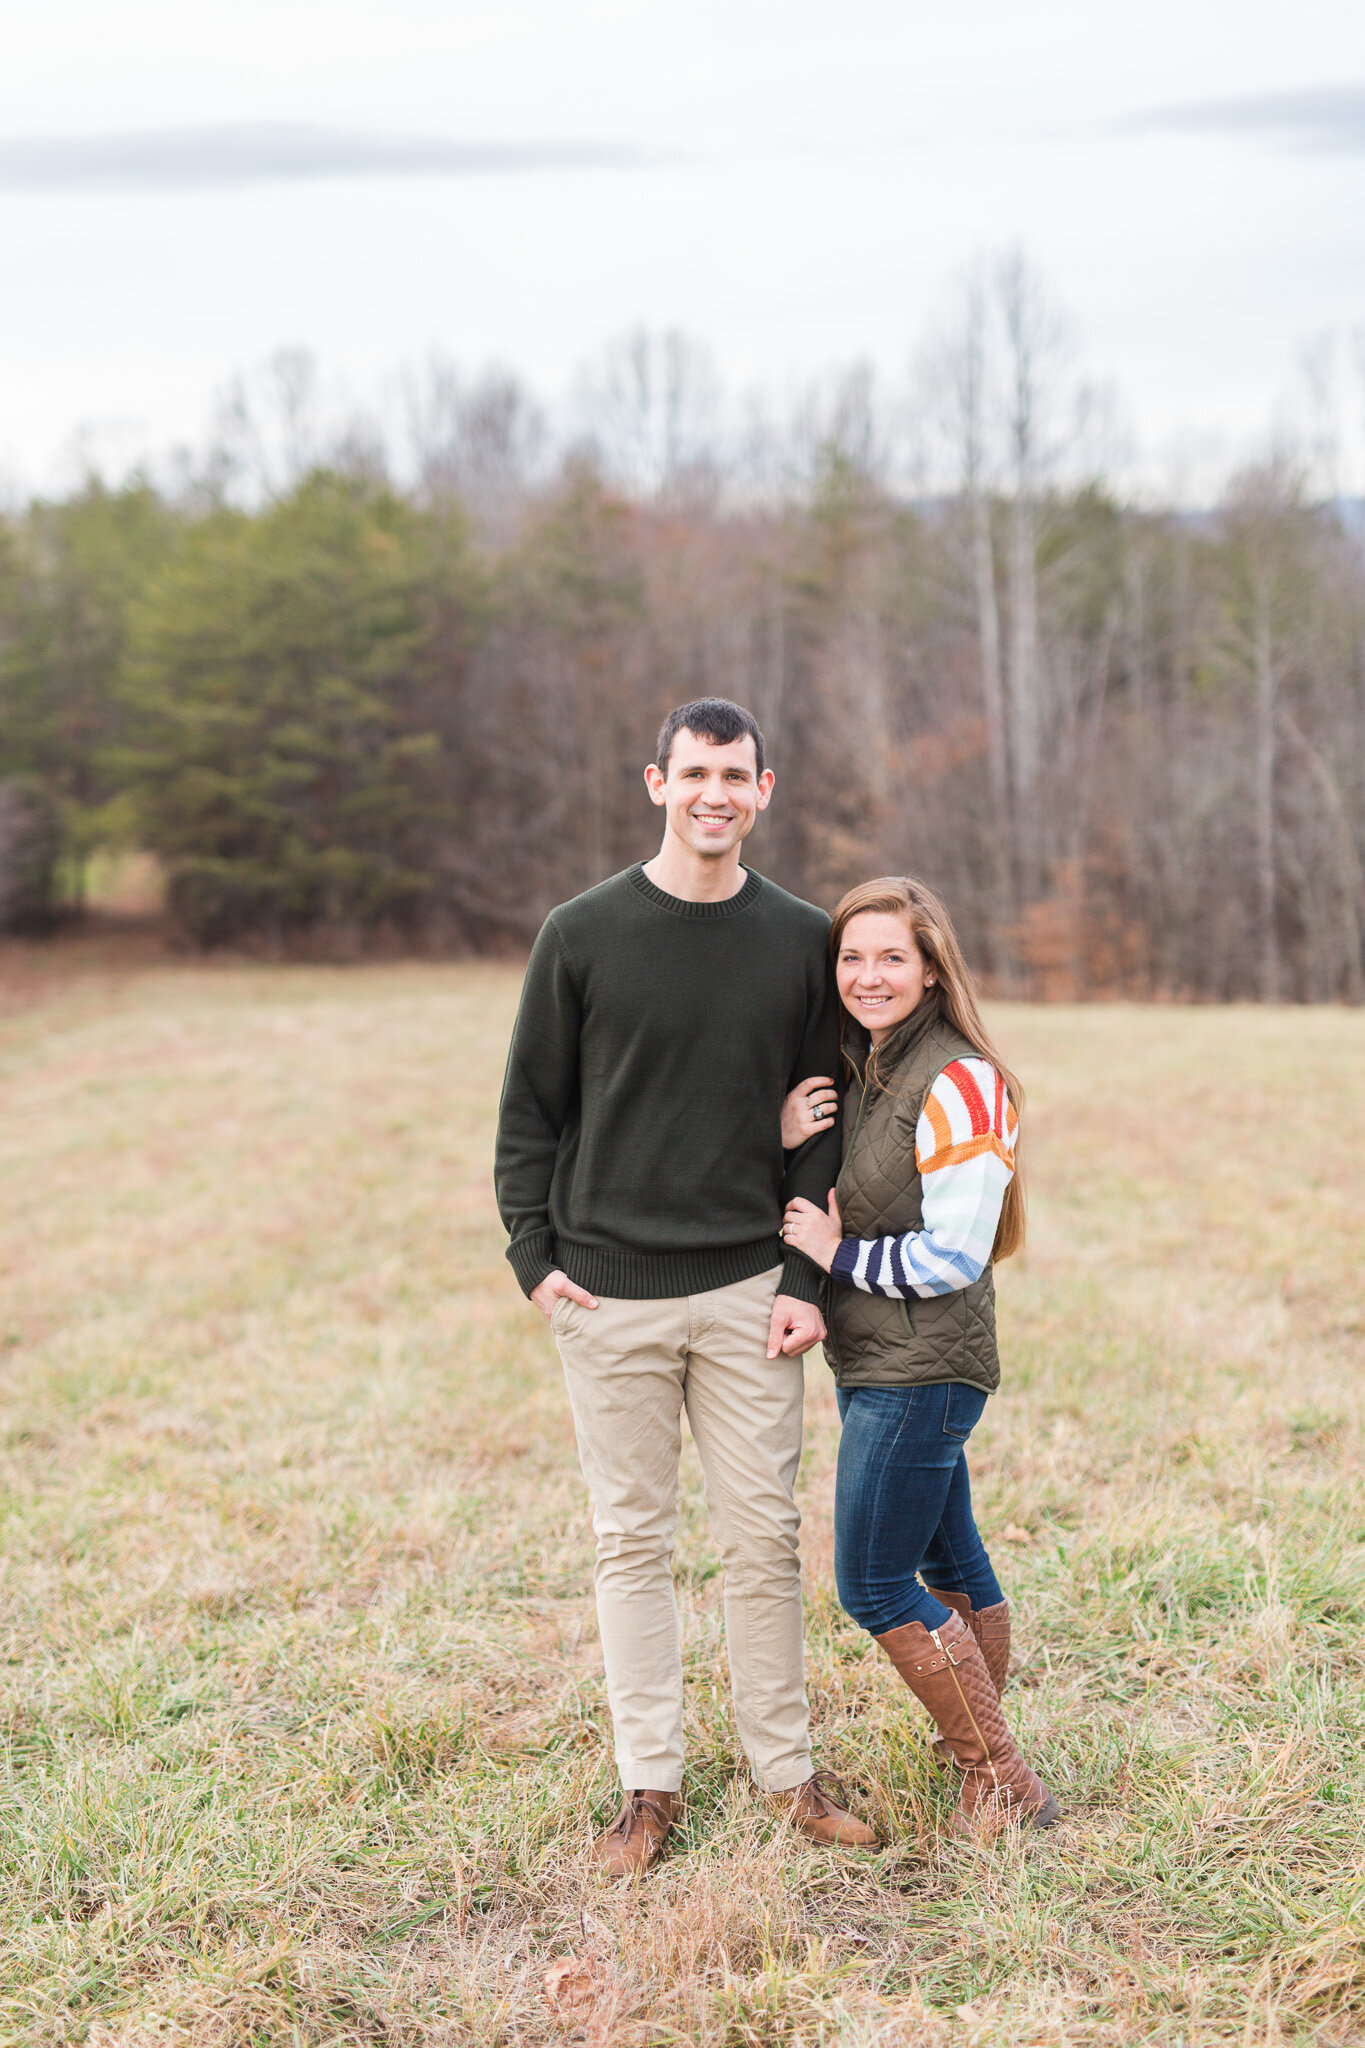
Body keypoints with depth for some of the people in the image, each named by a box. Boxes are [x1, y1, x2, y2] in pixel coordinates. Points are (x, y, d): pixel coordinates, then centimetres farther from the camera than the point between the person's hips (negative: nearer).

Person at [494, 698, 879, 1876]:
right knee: (633, 1539, 8)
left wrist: (808, 1279, -2)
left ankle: (787, 1766, 23)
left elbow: (822, 1125, 5)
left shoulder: (803, 941, 3)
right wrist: (532, 1255, -3)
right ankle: (650, 1783, 20)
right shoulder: (583, 935, -1)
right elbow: (530, 1110, 5)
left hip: (750, 1293, 1)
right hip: (610, 1294, -1)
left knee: (764, 1538, 7)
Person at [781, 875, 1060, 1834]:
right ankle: (983, 1745, 34)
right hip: (873, 1361, 9)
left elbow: (953, 1257, -20)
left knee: (874, 1585, -4)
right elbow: (813, 1209, 14)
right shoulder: (855, 1071, 9)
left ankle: (1004, 1783, 7)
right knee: (946, 1558, 19)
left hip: (923, 1371, -9)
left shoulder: (959, 1083, -17)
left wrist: (838, 1254, -10)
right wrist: (787, 1140, -5)